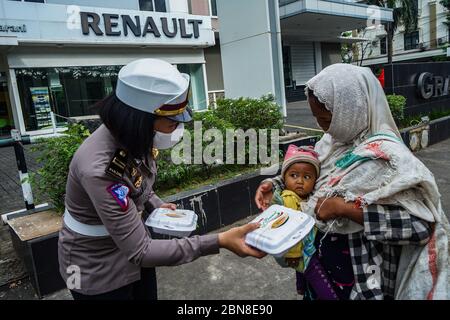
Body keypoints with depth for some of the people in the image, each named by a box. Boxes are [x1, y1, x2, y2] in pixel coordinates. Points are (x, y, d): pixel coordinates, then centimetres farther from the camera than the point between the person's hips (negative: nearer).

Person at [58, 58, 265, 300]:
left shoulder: (133, 138, -12)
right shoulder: (100, 169, -36)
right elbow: (139, 252, -33)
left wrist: (156, 205, -6)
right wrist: (219, 242, -37)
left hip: (131, 242, 7)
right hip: (97, 270, -6)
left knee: (148, 295, 22)